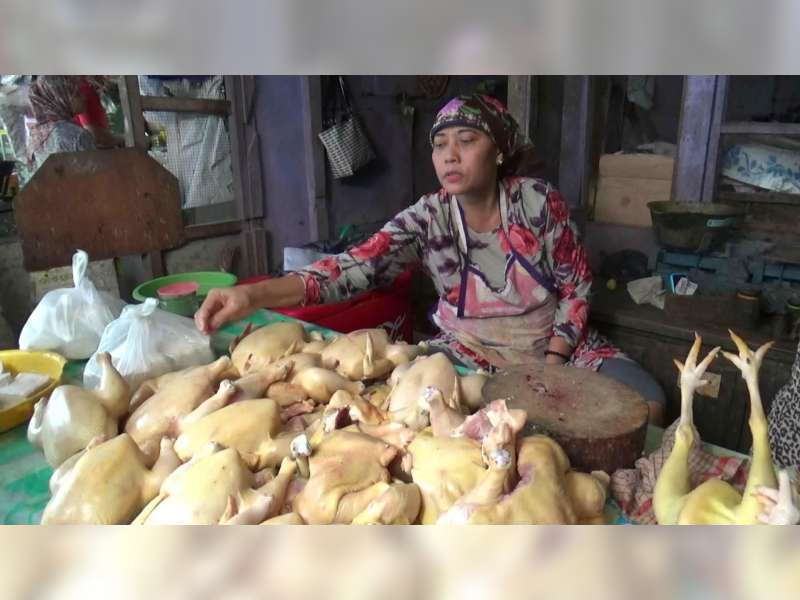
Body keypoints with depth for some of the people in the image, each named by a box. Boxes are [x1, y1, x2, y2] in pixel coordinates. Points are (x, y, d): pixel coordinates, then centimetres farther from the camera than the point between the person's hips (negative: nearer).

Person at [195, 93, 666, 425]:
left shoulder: (539, 200, -13)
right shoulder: (428, 220, -13)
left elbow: (576, 288, -6)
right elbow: (356, 267, -29)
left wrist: (552, 365, -16)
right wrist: (253, 294, -43)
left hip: (555, 345, 1)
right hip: (469, 353, 0)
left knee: (646, 404, -16)